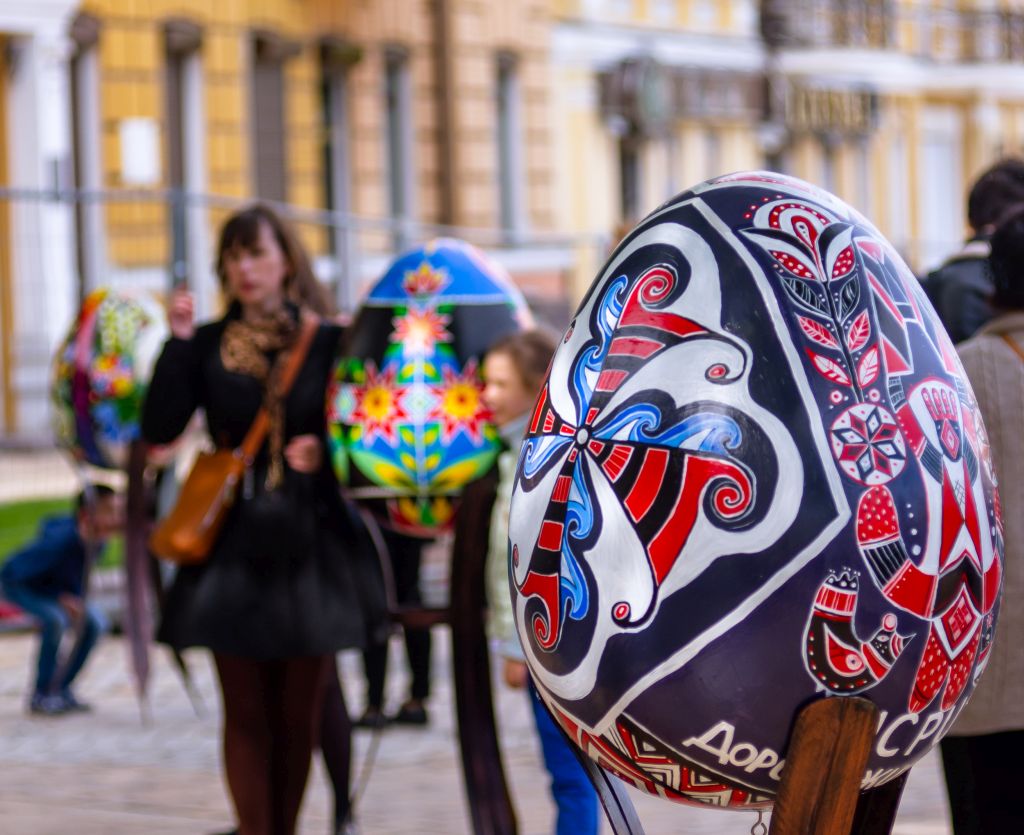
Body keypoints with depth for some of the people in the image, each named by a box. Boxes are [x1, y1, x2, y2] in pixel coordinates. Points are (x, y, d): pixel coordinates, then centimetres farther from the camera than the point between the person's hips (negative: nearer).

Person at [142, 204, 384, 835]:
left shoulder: (328, 342, 1)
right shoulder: (209, 345, 4)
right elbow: (159, 429, -6)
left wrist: (326, 451, -16)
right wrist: (178, 342, -11)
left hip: (311, 545, 0)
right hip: (234, 547, 1)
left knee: (301, 712, 5)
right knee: (247, 713, 1)